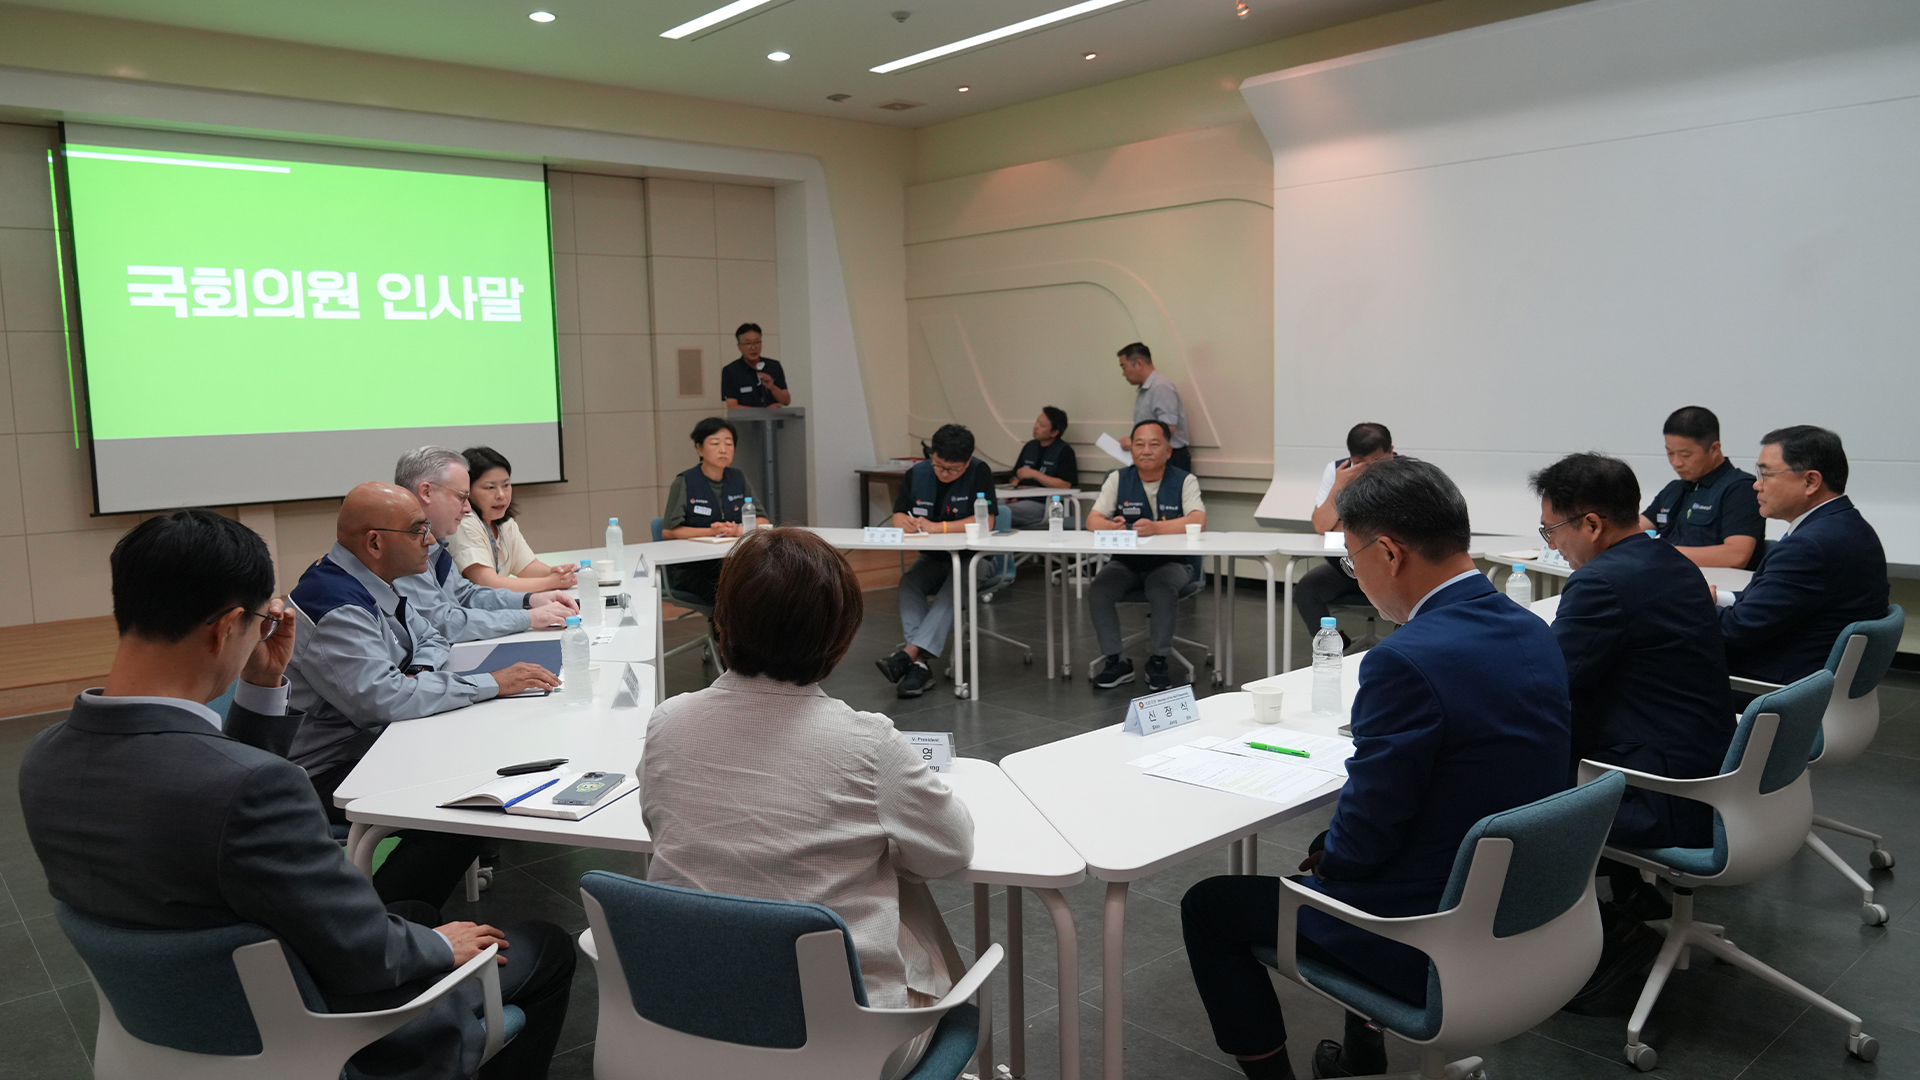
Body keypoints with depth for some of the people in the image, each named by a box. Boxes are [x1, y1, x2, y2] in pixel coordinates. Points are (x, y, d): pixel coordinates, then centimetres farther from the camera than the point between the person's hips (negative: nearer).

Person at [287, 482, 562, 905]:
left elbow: (430, 637, 21)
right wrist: (490, 684, -25)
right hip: (328, 772, -10)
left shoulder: (372, 584, 7)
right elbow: (382, 698, -33)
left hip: (370, 743, 10)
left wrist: (422, 671, -4)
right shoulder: (335, 608, -24)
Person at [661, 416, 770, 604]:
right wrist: (711, 532, -17)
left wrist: (739, 530, -15)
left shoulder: (739, 479, 11)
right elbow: (668, 531, -6)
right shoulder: (685, 483, -2)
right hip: (691, 565, -4)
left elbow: (763, 521, 6)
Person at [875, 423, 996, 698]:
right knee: (908, 583, -27)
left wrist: (937, 527, -23)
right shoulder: (917, 473, 2)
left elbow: (985, 521, -20)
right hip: (933, 558, 4)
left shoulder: (979, 473, -12)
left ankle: (909, 653, -43)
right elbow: (898, 516, 3)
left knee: (955, 586, -35)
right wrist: (906, 522, -23)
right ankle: (920, 662, -37)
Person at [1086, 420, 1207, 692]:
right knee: (1097, 592, -24)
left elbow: (1198, 520, -19)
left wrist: (1156, 528, -35)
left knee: (1161, 589, -34)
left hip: (1173, 562, -3)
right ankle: (1115, 661, -8)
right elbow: (1093, 519, -2)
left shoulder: (1184, 481, -2)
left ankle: (1158, 660, -13)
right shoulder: (1118, 479, 6)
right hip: (1126, 562, 3)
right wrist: (1109, 526, -27)